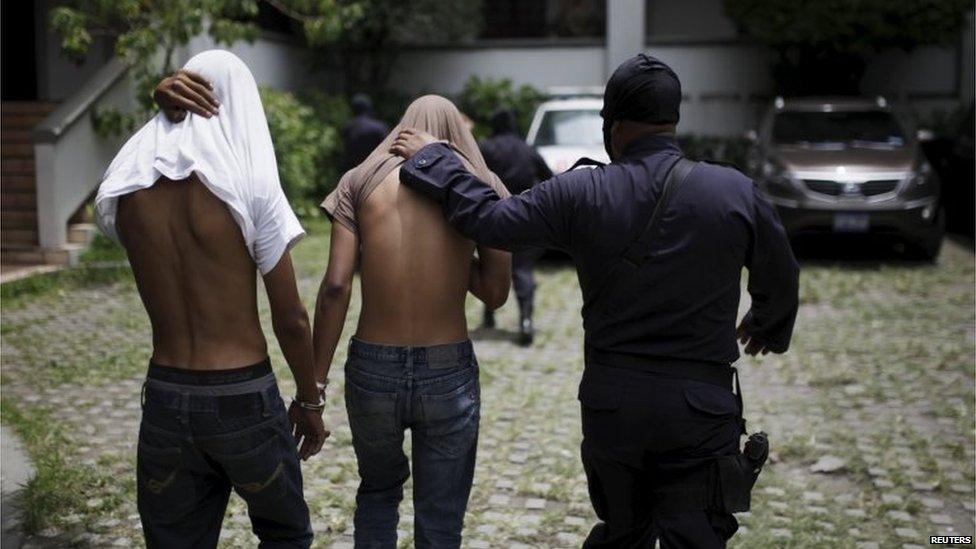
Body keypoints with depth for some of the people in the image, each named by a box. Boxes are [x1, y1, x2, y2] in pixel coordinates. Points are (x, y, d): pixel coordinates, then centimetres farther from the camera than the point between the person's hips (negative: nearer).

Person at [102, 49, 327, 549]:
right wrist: (310, 401, 7)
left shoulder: (124, 193, -3)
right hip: (243, 400, -3)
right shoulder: (250, 188, -13)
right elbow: (291, 320, -10)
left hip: (165, 399, 4)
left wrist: (169, 113, 5)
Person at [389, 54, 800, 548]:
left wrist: (431, 159, 11)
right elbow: (780, 280, 7)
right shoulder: (736, 192, -6)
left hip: (610, 401, 2)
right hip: (700, 404, -1)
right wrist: (768, 326, 30)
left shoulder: (580, 194, -9)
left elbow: (488, 221, -4)